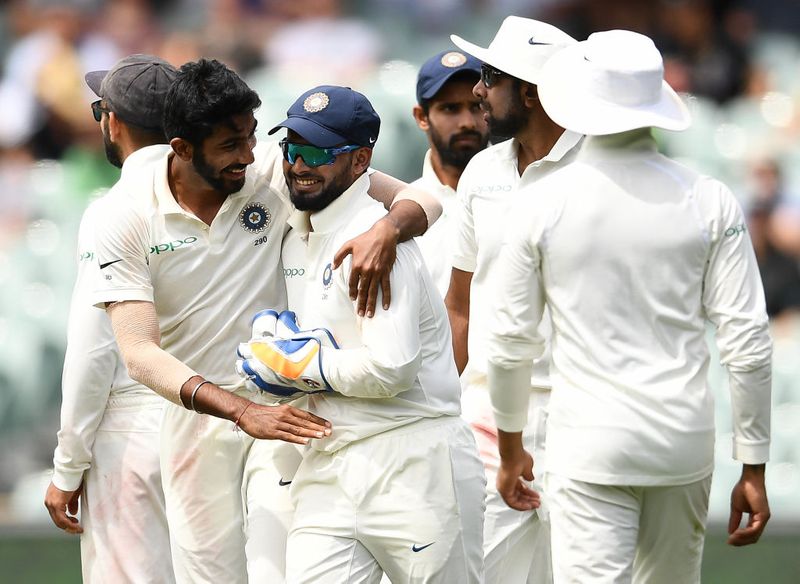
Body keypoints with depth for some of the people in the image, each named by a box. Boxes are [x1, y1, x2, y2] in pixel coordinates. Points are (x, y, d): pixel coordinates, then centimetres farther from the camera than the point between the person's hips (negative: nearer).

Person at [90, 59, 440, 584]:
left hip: (283, 404, -1)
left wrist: (386, 231, -32)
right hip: (195, 415, 1)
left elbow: (419, 199, -7)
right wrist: (241, 410, -30)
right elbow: (140, 353, -17)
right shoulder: (126, 219, -10)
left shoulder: (278, 172, -10)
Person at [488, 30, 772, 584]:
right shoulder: (710, 202, -2)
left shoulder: (545, 202, -4)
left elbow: (512, 339, 3)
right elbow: (748, 343, -3)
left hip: (588, 444, -2)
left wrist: (510, 448, 18)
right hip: (684, 442, 2)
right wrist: (754, 470, 4)